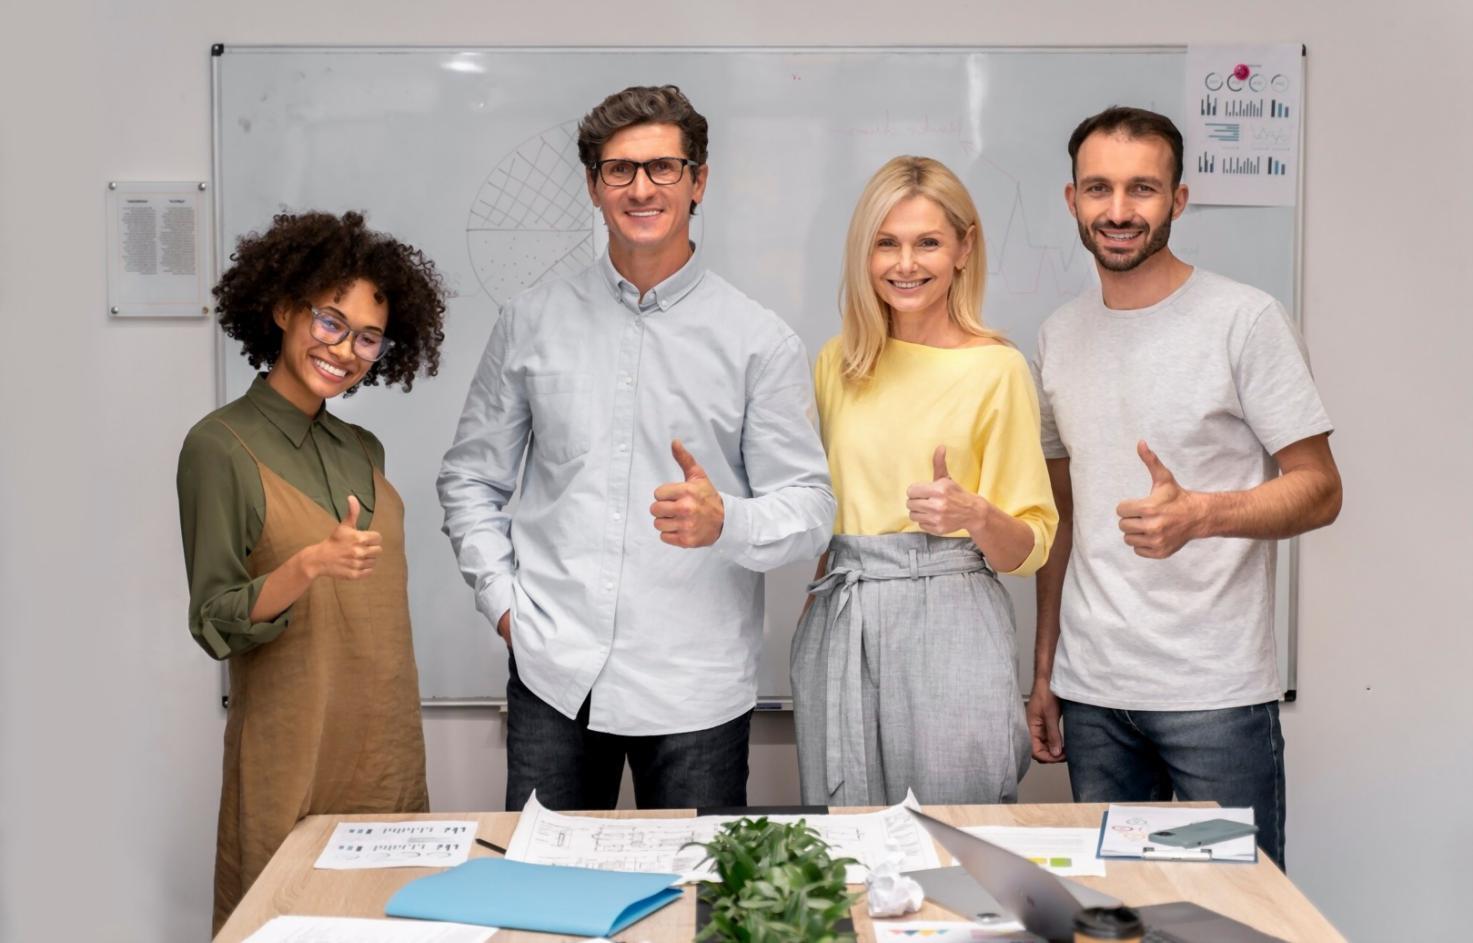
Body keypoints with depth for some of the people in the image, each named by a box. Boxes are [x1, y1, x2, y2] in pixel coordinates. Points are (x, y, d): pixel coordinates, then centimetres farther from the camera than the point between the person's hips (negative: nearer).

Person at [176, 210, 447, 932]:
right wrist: (310, 566, -27)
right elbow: (215, 624, -13)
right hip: (291, 759, -6)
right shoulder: (221, 447, -9)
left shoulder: (363, 450, 10)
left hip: (390, 757, 6)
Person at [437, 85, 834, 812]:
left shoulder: (761, 341, 1)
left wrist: (723, 521, -20)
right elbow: (470, 479, 15)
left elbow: (809, 507, 0)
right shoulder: (531, 322, 8)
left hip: (695, 690, -1)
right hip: (554, 677, 2)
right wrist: (503, 601, 3)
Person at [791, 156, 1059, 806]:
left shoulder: (996, 368, -3)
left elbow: (1028, 547, -2)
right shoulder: (838, 363, 10)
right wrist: (819, 599, 9)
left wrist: (974, 515, -21)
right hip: (838, 627, 4)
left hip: (949, 626, -4)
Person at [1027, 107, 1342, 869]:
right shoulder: (1060, 336, 11)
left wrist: (1198, 514, -25)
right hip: (1091, 691, 4)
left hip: (1216, 692, -4)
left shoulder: (1245, 320, -5)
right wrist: (1044, 669, 13)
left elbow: (1319, 490, -6)